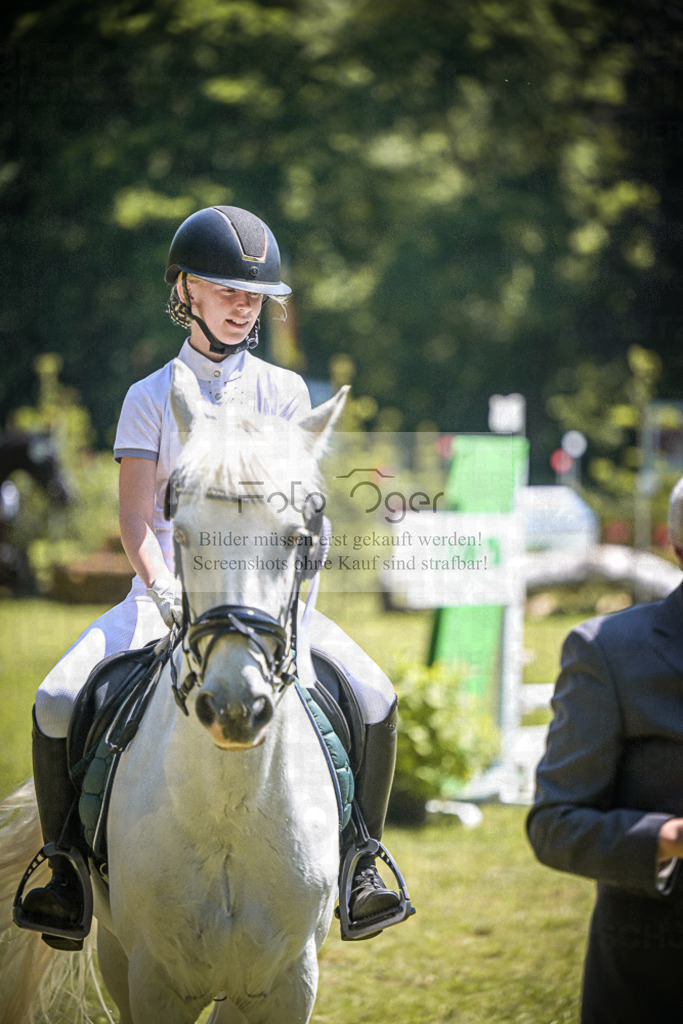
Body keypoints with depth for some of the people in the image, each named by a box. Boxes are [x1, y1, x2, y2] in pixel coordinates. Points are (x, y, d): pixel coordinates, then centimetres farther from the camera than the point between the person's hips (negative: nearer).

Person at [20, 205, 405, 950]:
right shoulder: (150, 399, 6)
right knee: (56, 702, -24)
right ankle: (65, 870, -6)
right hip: (167, 589, -1)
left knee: (375, 697, -23)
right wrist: (162, 589, -22)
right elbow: (135, 517, -4)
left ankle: (360, 862, -6)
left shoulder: (284, 393, 10)